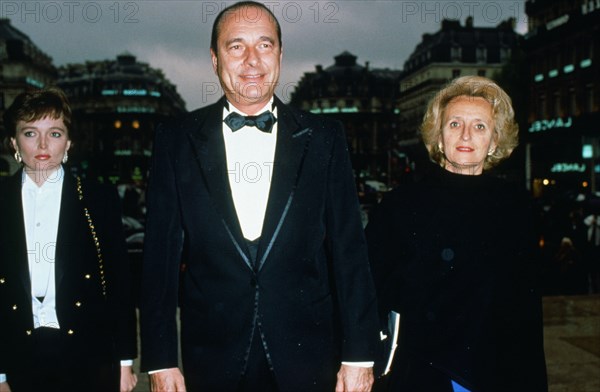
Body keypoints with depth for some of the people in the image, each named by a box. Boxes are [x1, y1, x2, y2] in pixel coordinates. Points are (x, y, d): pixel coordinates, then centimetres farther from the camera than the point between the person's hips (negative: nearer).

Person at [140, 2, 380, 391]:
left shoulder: (323, 138, 0)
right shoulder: (177, 140, 0)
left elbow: (349, 248, -1)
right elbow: (162, 253, 0)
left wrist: (359, 356, -4)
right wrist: (161, 360, -2)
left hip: (308, 359, 0)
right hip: (213, 360, 0)